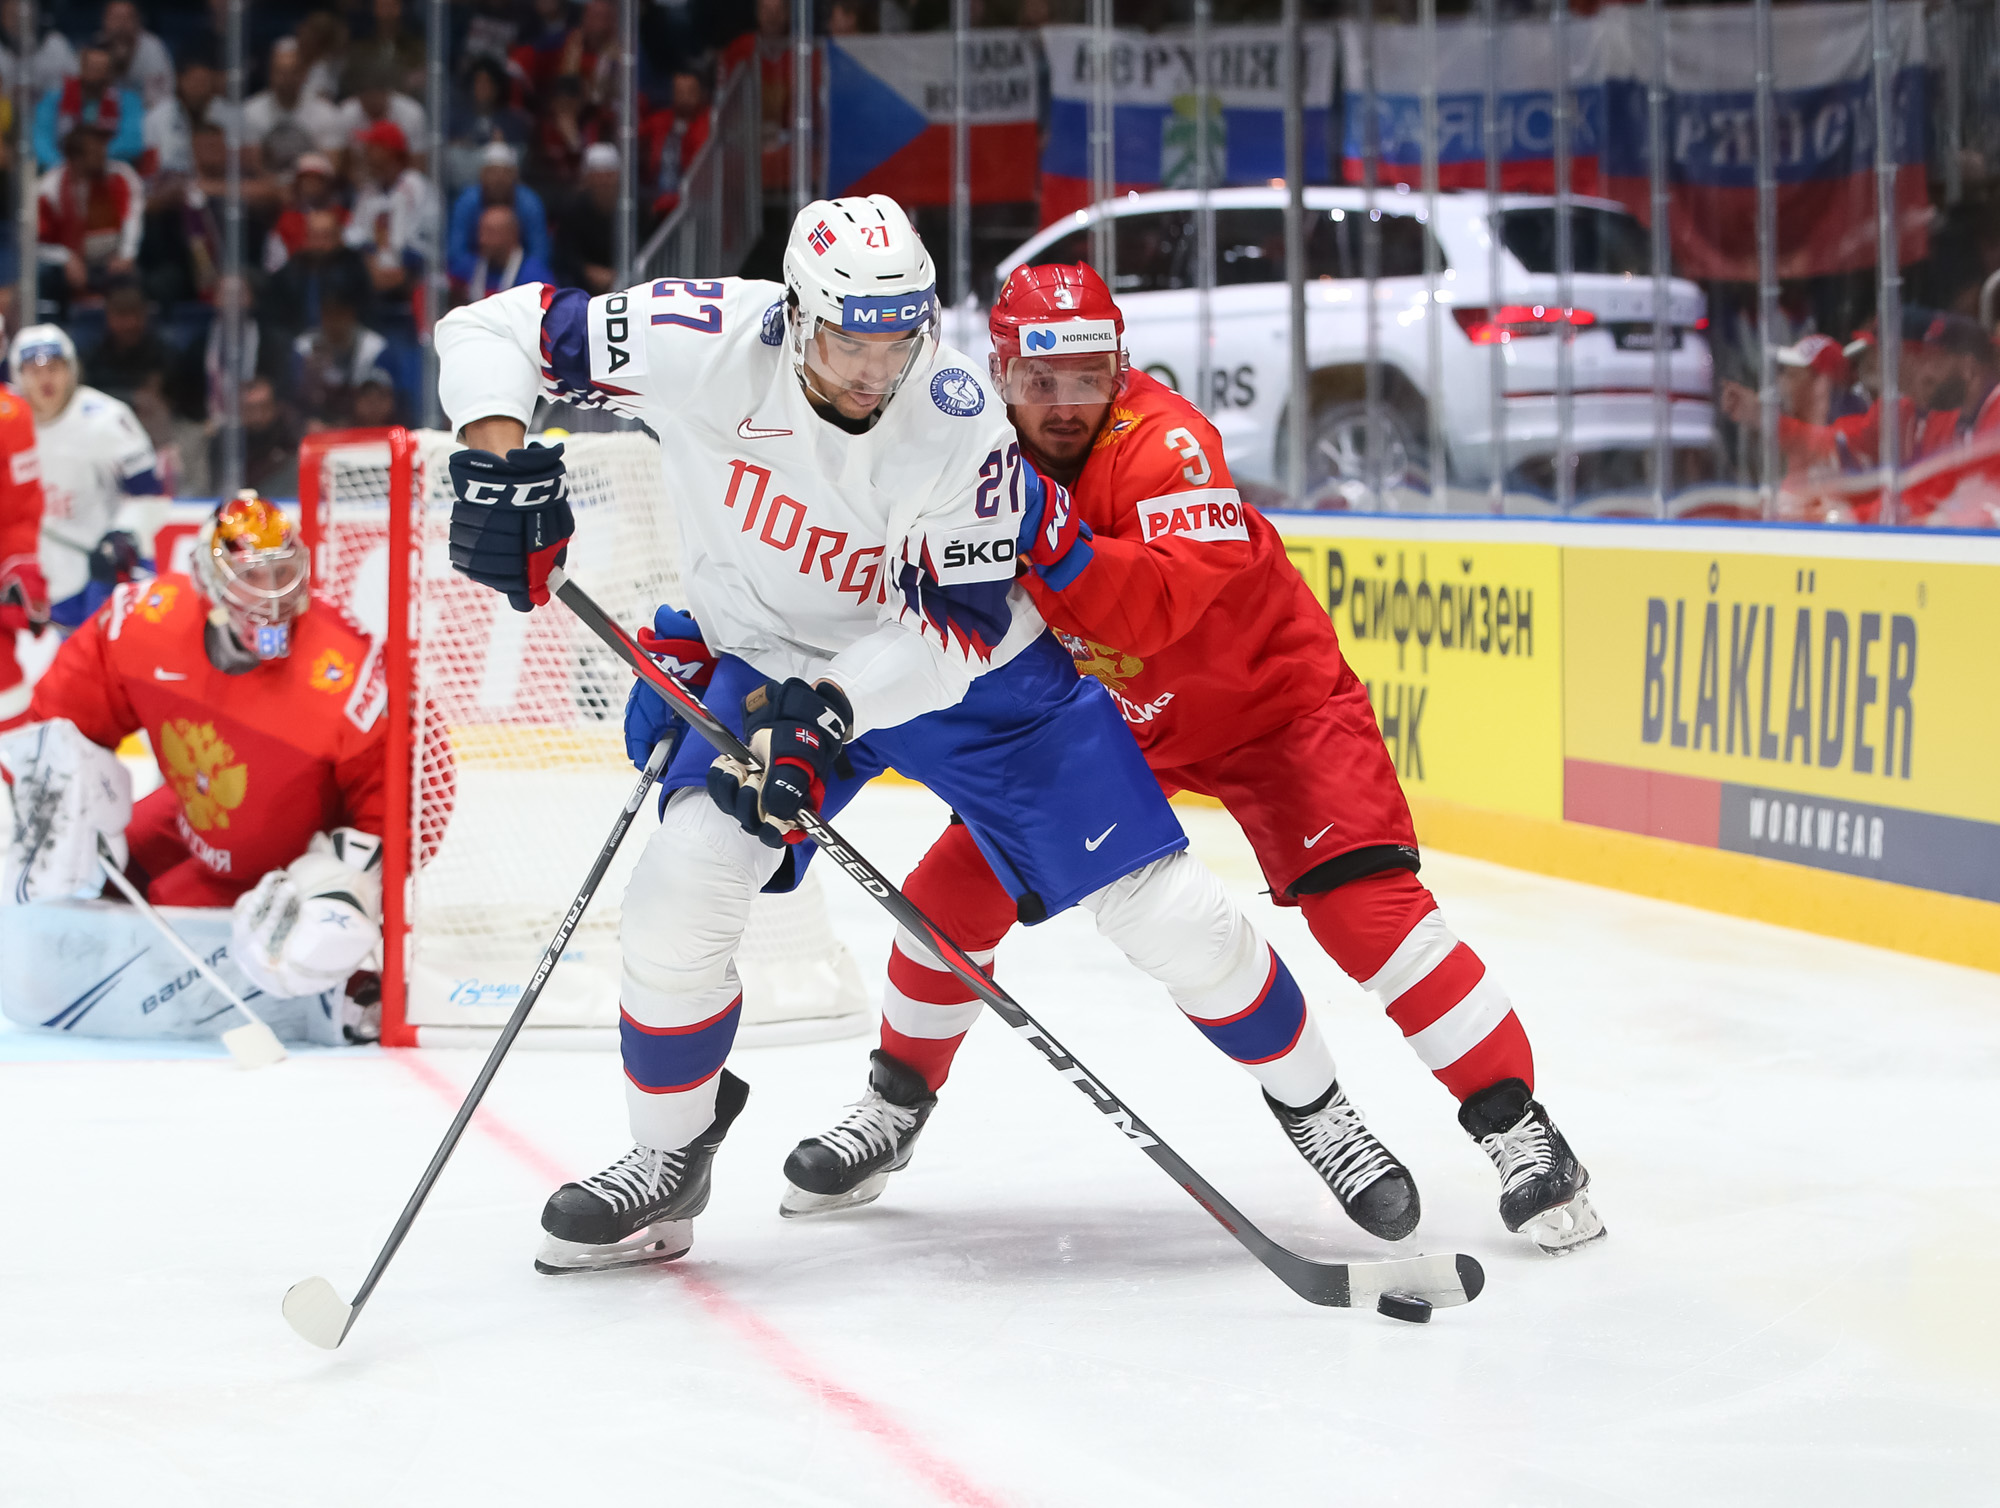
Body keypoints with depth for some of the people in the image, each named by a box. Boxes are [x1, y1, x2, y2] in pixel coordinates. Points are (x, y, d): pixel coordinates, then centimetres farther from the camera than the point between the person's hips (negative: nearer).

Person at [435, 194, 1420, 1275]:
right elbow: (490, 330, -20)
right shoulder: (707, 345, -26)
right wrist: (499, 461, -36)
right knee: (685, 884, -20)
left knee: (1167, 913, -6)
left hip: (967, 666, -1)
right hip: (771, 658, 2)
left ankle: (1313, 1105, 18)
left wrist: (833, 707, -38)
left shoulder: (959, 425, -28)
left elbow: (962, 626, -23)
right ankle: (670, 1159, 3)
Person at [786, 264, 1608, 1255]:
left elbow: (1157, 607, -44)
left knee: (1360, 901, -21)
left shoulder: (1165, 442, -30)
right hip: (1098, 717, 6)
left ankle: (1513, 1122, -14)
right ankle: (898, 1104, 24)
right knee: (959, 882, 1)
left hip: (1271, 698, -6)